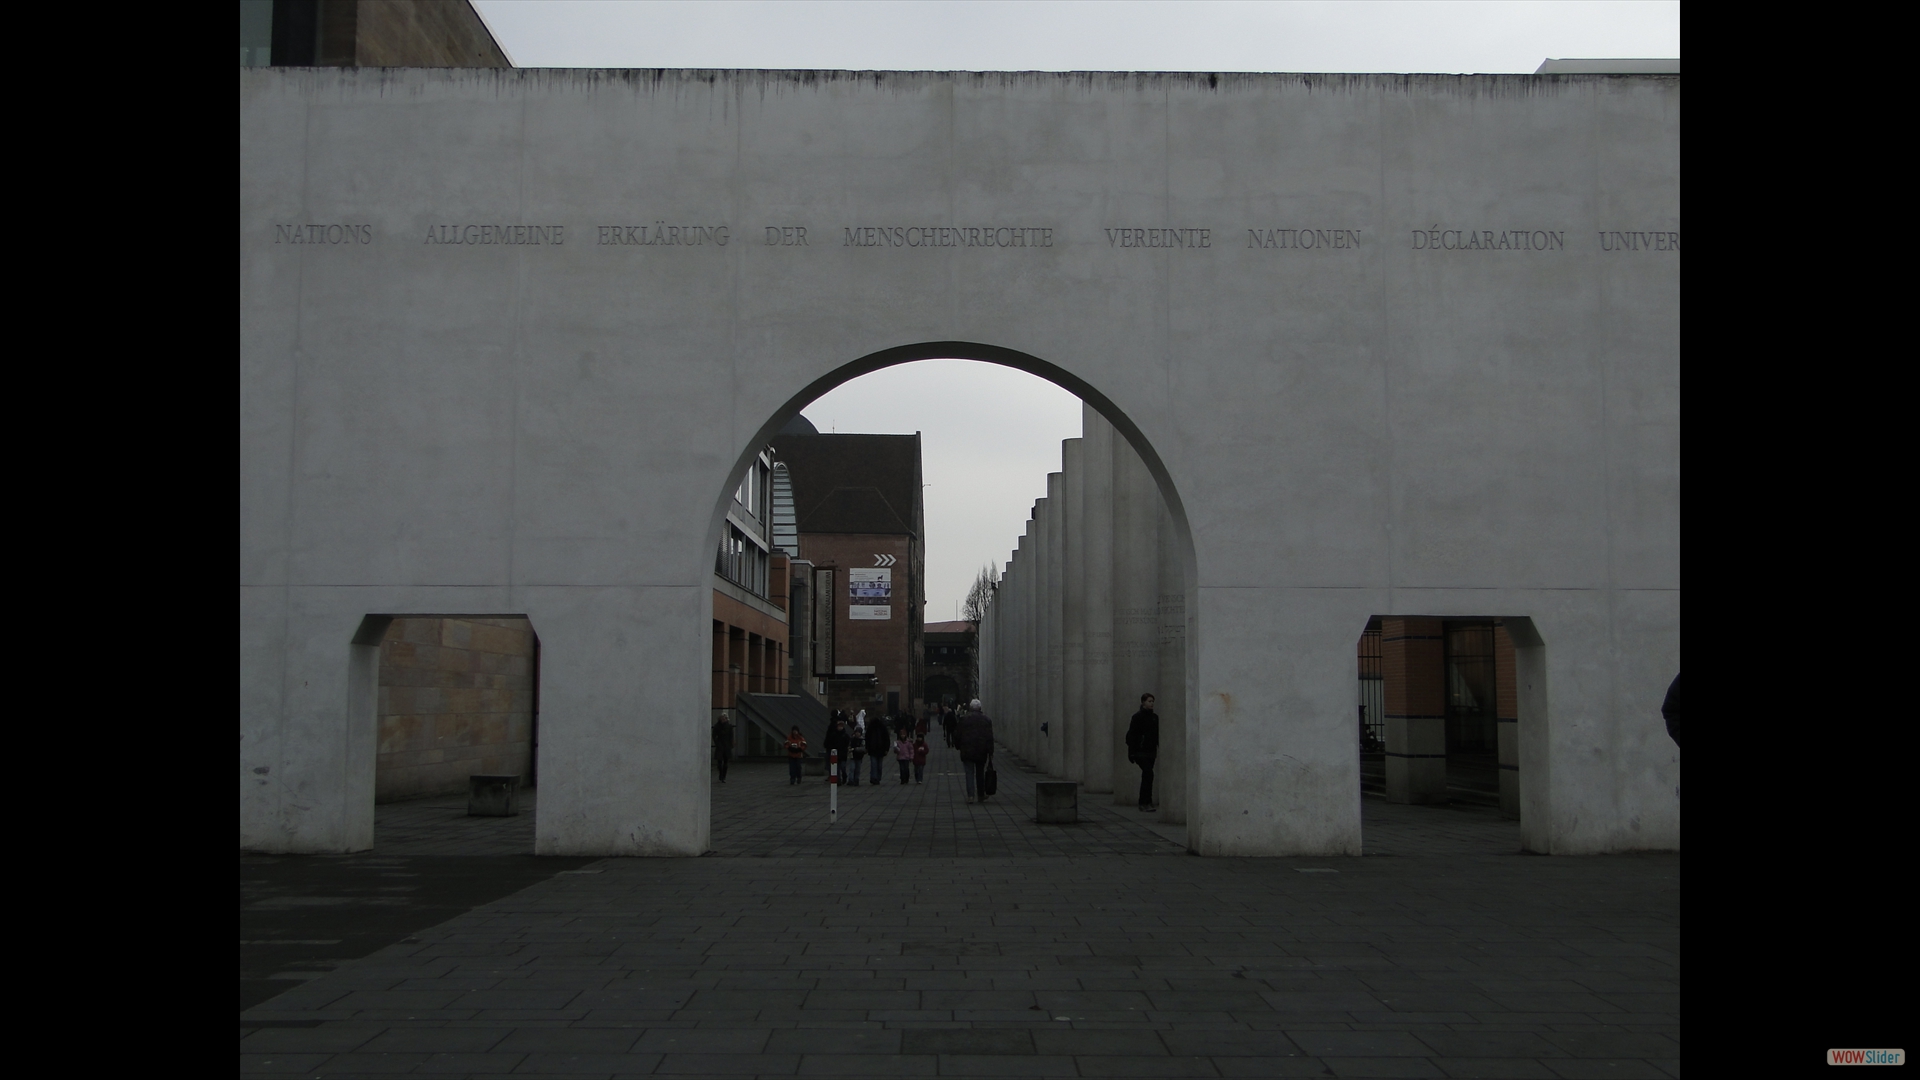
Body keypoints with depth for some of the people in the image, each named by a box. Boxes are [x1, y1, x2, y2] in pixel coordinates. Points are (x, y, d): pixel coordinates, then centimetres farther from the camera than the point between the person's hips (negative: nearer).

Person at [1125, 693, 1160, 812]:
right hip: (1140, 752, -7)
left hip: (1151, 752, 7)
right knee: (1148, 773, -17)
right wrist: (1131, 752, -12)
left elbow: (1157, 735, 16)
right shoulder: (1137, 717, -8)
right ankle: (1147, 802, -16)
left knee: (1146, 775, 10)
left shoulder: (1155, 718, 11)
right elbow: (1131, 735, -9)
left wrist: (1159, 748, 6)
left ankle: (1143, 803, 18)